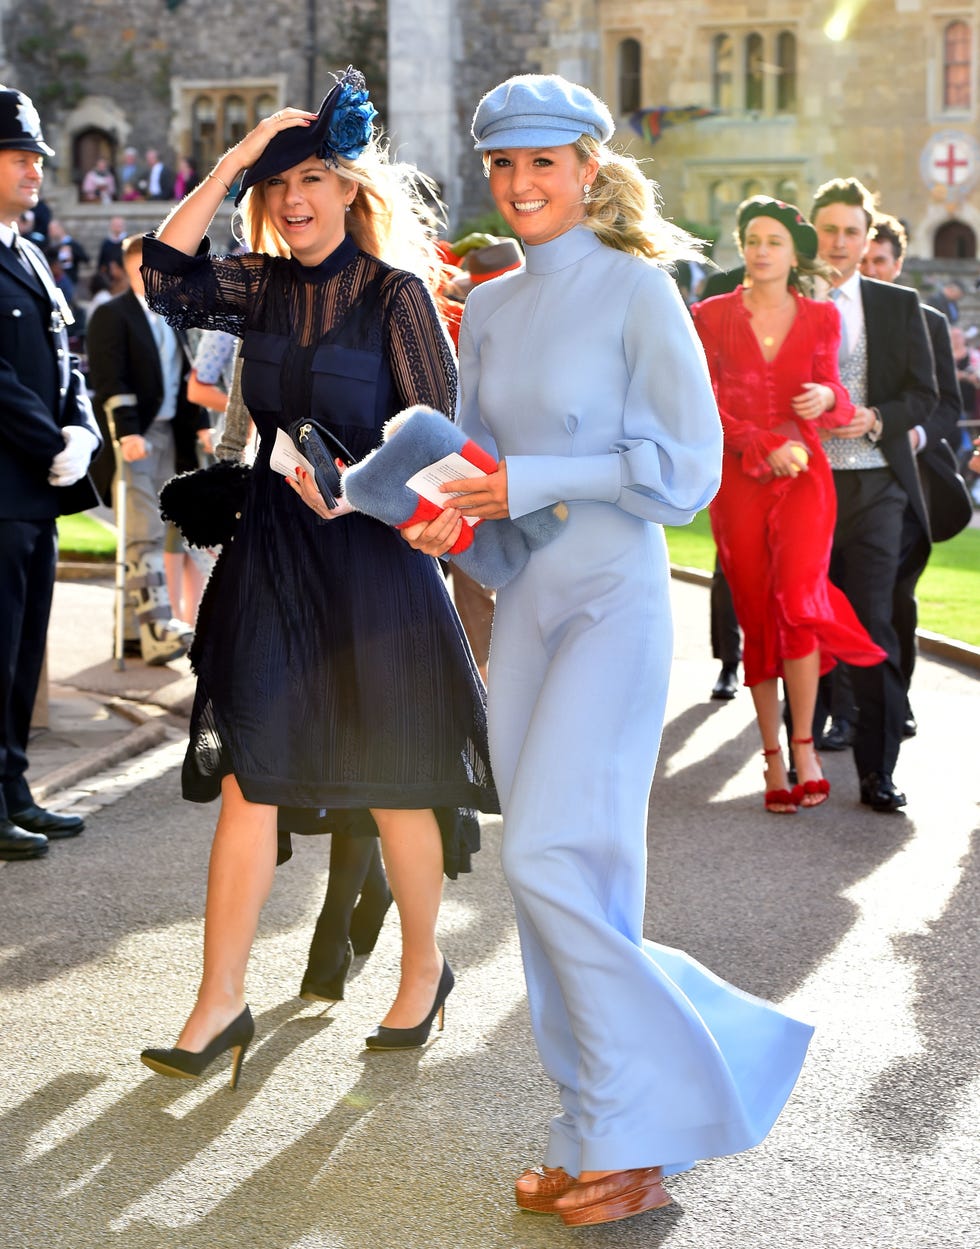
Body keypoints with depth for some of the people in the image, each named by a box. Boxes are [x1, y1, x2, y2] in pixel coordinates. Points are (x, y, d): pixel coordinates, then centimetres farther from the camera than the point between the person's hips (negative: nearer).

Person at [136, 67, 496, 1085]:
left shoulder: (394, 293, -4)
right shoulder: (263, 288, 8)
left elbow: (435, 426, -8)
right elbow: (165, 276, -8)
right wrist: (235, 158, -7)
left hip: (372, 546, -4)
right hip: (273, 550, 4)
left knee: (391, 782, 7)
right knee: (246, 776, 0)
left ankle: (423, 967, 27)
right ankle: (220, 1002, 4)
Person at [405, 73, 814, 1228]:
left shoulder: (637, 291, -8)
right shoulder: (491, 305, 12)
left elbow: (686, 468, -12)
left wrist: (530, 483, -16)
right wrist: (450, 515, -1)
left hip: (612, 602, -7)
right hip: (522, 603, 7)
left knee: (554, 860, -14)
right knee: (549, 876, 8)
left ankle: (638, 1131, 1)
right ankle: (600, 1136, 18)